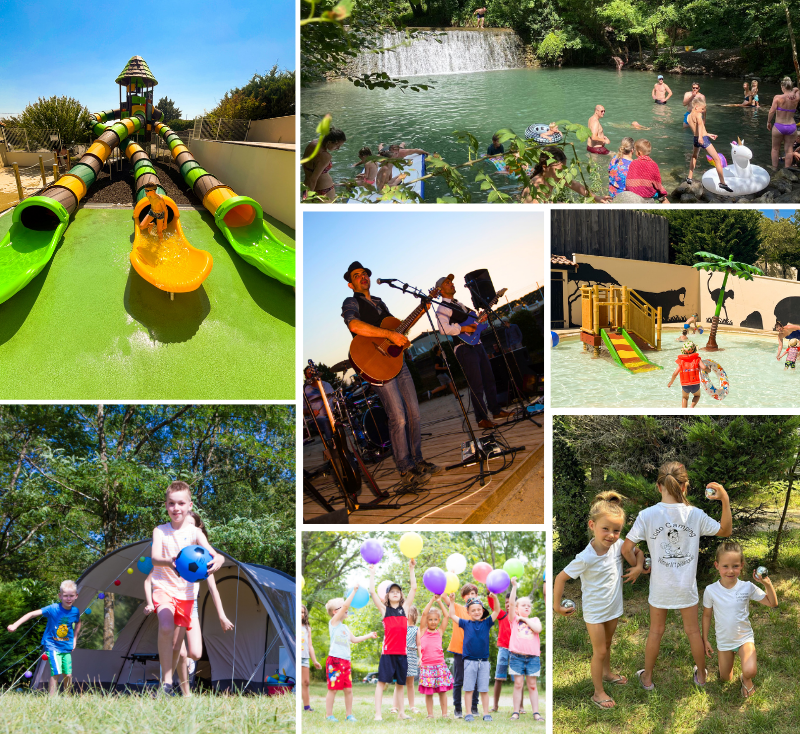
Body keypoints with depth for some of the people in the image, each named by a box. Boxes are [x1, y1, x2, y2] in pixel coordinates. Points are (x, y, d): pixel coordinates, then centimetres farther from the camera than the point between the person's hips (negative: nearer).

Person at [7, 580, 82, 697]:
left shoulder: (75, 611, -2)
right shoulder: (53, 609, -16)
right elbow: (32, 614, -18)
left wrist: (75, 638, 15)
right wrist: (15, 625, -25)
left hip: (66, 647, 4)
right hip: (52, 646, -4)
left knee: (68, 675, 3)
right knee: (56, 673, -19)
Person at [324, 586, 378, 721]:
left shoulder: (345, 627, 20)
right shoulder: (334, 622, -4)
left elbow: (354, 639, 28)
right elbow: (345, 605, -14)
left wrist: (369, 635, 22)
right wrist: (354, 591, -12)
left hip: (346, 661, 7)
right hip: (334, 660, -7)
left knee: (348, 689, 6)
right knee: (332, 688, -3)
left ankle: (349, 714, 15)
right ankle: (329, 715, 5)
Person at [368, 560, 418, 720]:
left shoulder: (405, 608, 12)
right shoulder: (384, 609, 7)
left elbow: (413, 588, 9)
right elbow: (372, 592, 0)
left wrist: (411, 569, 7)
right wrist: (372, 573, 4)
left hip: (402, 652, 3)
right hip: (387, 651, -3)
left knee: (400, 683, 9)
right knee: (382, 681, -5)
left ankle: (401, 712, 15)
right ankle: (378, 713, -6)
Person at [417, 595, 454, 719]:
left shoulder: (440, 631, 11)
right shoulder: (422, 630, 6)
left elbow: (447, 616, 7)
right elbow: (424, 613, -3)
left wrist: (439, 602, 7)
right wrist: (432, 600, -3)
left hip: (440, 665, 1)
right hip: (426, 665, -1)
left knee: (442, 691, 2)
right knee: (428, 692, 3)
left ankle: (444, 714, 9)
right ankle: (430, 714, 11)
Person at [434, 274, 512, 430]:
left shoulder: (459, 304, 21)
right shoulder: (442, 309, -8)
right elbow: (444, 328, -24)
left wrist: (481, 317, 9)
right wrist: (464, 329, -22)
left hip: (476, 345, 9)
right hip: (464, 348, -9)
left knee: (489, 378, 12)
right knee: (477, 385, -8)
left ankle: (496, 410, 23)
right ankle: (482, 419, -1)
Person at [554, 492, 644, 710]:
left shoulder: (618, 545, -16)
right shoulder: (586, 558, -31)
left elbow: (638, 552, 5)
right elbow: (561, 578, -23)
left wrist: (638, 566, -14)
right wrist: (557, 606, -18)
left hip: (614, 608, 5)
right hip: (595, 611, -5)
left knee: (606, 644, 27)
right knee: (599, 651, 6)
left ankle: (606, 672, 51)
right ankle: (598, 693, 21)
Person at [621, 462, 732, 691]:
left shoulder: (647, 515, -18)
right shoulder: (695, 514, -14)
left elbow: (626, 548, -15)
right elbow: (725, 531, -1)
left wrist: (638, 566, 3)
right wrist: (725, 500, -9)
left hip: (660, 586, 0)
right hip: (687, 586, 0)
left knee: (656, 631, 18)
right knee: (693, 630, 20)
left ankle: (647, 678, 31)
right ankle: (701, 674, 37)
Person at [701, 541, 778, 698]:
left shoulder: (747, 587, -15)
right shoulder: (711, 591, -15)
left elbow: (772, 603, -9)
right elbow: (707, 615, 0)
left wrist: (767, 584, -24)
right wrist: (705, 640, 3)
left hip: (744, 638, -1)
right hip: (724, 641, 1)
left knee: (750, 671, -27)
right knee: (725, 679, 14)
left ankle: (746, 679, 10)